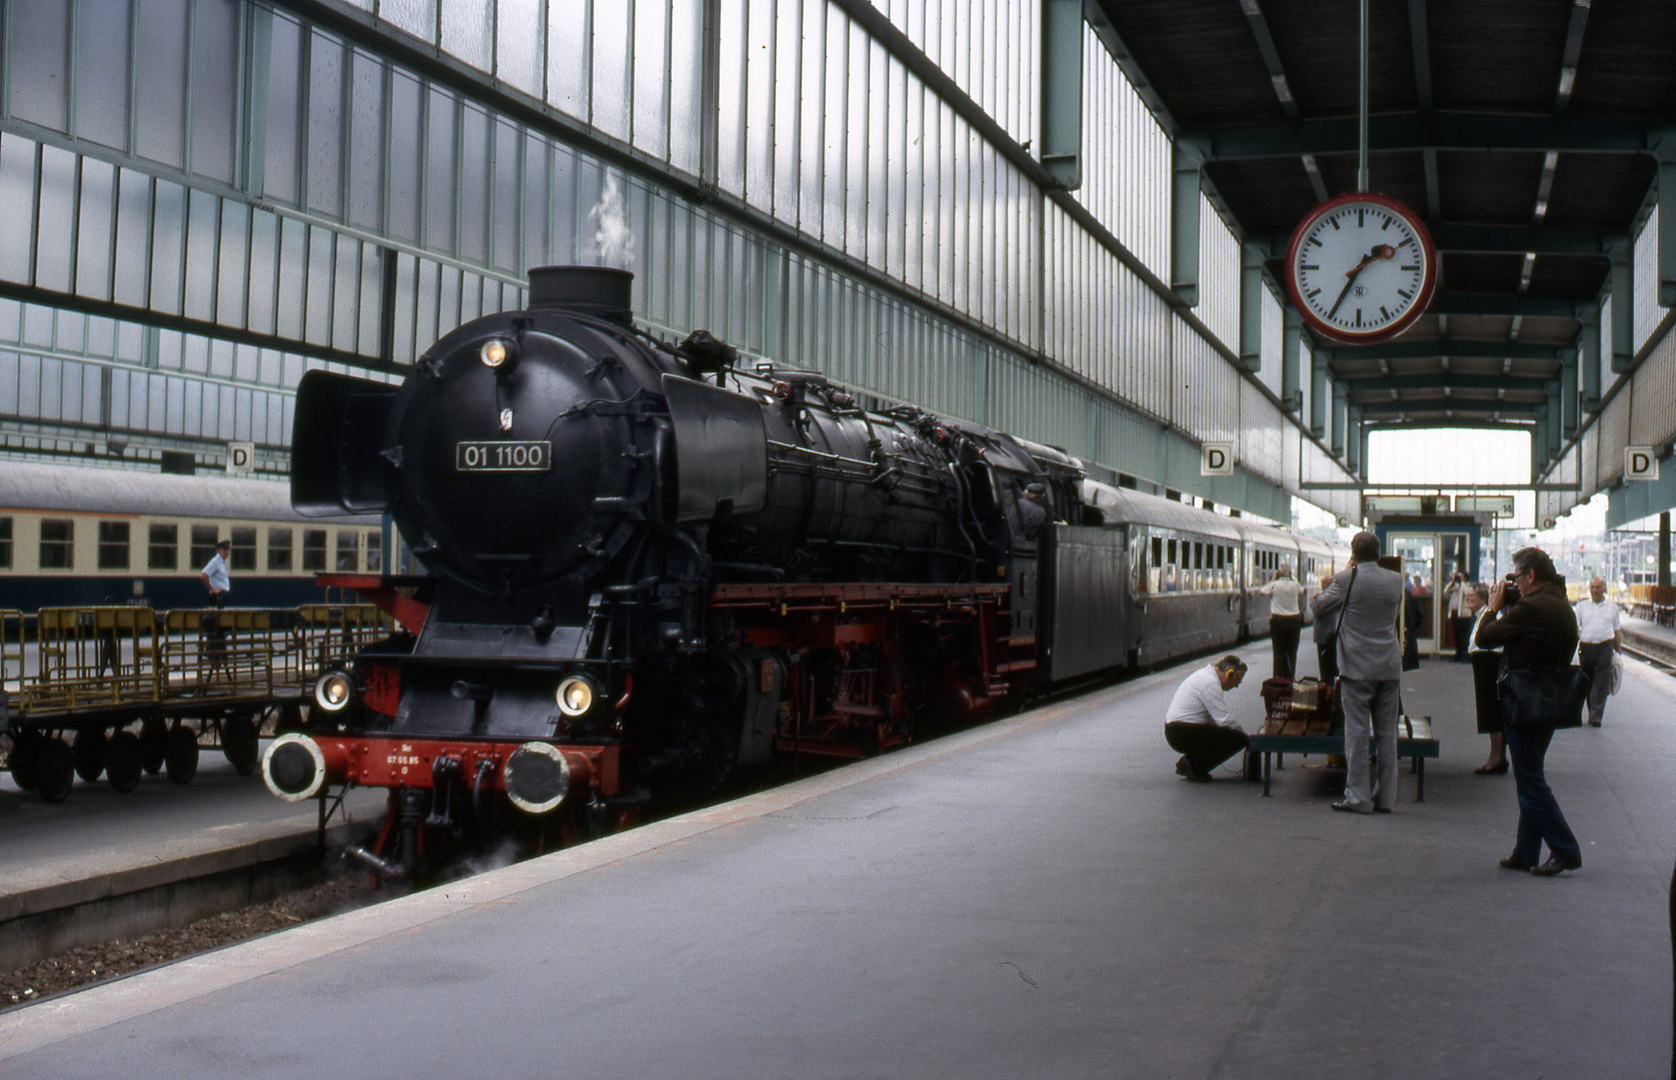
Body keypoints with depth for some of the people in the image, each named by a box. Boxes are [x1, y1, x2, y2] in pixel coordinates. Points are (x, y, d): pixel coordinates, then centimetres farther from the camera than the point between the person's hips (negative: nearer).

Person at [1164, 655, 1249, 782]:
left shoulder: (1206, 675, 16)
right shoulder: (1210, 683, -17)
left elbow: (1217, 716, 23)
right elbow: (1224, 720, -19)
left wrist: (1242, 732, 16)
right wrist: (1245, 736, -4)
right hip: (1182, 733, -11)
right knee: (1237, 738, -15)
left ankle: (1188, 762, 11)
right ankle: (1194, 767, -8)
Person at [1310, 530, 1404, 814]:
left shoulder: (1345, 580, -9)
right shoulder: (1395, 580, 3)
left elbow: (1317, 608, 3)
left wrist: (1325, 587, 24)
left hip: (1357, 667, -4)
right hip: (1390, 668, 4)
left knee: (1356, 732, 0)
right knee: (1387, 734, 9)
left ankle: (1357, 798, 1)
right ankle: (1385, 797, 14)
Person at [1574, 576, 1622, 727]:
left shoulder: (1613, 608, 11)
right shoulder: (1581, 606, 10)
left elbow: (1617, 632, 17)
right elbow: (1574, 628, 8)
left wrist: (1618, 651, 14)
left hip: (1605, 647, -1)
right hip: (1586, 647, 1)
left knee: (1601, 685, -9)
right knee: (1588, 684, 8)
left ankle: (1596, 717, -12)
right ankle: (1593, 714, 22)